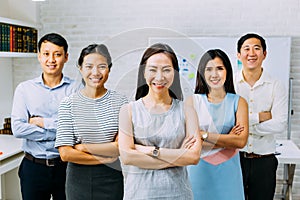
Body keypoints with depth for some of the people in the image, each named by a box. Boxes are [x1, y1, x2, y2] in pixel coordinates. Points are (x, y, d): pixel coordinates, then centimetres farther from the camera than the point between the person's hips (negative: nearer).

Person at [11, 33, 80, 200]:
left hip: (66, 166, -1)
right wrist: (60, 132, -11)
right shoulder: (24, 89, 2)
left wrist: (42, 122, -10)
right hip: (33, 167, 1)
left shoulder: (76, 89, -3)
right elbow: (17, 129, -8)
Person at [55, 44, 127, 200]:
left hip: (112, 178, 0)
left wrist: (82, 147, -11)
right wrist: (106, 158, -10)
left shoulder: (120, 101, -4)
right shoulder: (68, 104, -5)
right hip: (79, 178, 0)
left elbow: (121, 147, -10)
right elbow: (65, 154, -9)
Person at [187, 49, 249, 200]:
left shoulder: (238, 102, 0)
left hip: (228, 170, 1)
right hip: (199, 169, -1)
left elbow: (241, 141, -10)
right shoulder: (193, 101, -2)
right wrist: (228, 140, -12)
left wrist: (204, 134, -14)